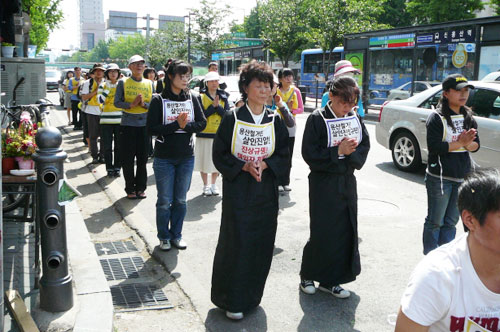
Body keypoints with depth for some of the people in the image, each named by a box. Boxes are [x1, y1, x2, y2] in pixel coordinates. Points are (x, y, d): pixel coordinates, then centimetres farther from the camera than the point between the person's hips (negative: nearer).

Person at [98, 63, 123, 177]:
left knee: (119, 145, 3)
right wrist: (108, 88, -14)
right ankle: (109, 168, 11)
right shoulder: (103, 85, 5)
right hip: (106, 120, -1)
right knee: (107, 146, 0)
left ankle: (117, 167, 15)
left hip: (120, 119, 1)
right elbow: (100, 100, -10)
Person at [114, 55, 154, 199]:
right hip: (128, 124, -2)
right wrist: (131, 104, -16)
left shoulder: (149, 83, 9)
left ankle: (140, 188, 18)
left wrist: (144, 104, -12)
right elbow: (117, 102, -2)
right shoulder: (123, 82, 3)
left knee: (143, 158, 5)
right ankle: (130, 189, 13)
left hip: (145, 124, 2)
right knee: (128, 159, 1)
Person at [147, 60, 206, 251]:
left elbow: (202, 123, 0)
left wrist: (186, 126, -17)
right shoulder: (159, 100, -6)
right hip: (164, 158, -3)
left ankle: (176, 235, 26)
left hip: (186, 158, 3)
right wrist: (176, 125, -20)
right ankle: (164, 237, 22)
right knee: (165, 201, 5)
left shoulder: (192, 99, 5)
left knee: (180, 200, 11)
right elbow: (151, 129, -13)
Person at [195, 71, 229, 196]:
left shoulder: (223, 98, 7)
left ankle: (213, 184, 25)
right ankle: (205, 185, 18)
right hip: (204, 134, -3)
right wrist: (213, 106, -18)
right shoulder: (201, 97, -2)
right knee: (204, 161, 3)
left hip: (219, 134, 3)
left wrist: (217, 106, -17)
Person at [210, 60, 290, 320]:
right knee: (236, 242, -1)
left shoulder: (275, 121, 5)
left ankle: (251, 295, 26)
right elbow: (219, 154, -5)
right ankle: (232, 299, 14)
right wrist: (244, 166, -18)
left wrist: (264, 165, -13)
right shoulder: (232, 119, -5)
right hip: (237, 190, -3)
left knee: (262, 244, 7)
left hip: (266, 191, 4)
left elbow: (284, 155, 5)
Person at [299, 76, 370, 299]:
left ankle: (330, 280, 20)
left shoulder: (355, 119, 6)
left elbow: (364, 147, 7)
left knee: (345, 232, 7)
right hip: (323, 184, -6)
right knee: (322, 233, -1)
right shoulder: (317, 119, -10)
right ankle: (308, 276, 20)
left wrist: (350, 152, -13)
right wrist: (338, 152, -19)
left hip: (347, 183, 6)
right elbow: (309, 154, -14)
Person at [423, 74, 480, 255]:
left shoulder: (468, 118, 10)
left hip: (462, 177, 6)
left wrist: (468, 144, -14)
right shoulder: (437, 117, -9)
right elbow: (433, 147, -19)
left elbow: (476, 145, 7)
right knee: (435, 222, 4)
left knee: (451, 222, 13)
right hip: (440, 177, -6)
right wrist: (460, 143, -18)